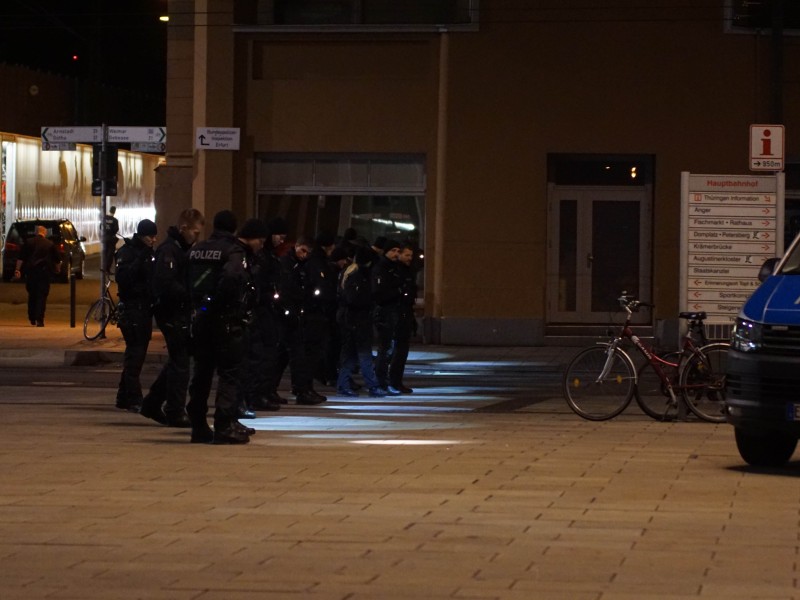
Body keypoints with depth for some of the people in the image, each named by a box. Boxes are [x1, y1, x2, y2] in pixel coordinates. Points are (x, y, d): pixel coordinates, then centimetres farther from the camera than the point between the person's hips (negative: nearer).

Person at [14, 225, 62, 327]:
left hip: (31, 272, 1)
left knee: (32, 295, 16)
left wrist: (17, 270, 2)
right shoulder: (50, 244, 5)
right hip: (44, 272, -1)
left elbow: (21, 258, -1)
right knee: (42, 296, -1)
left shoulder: (29, 242, 4)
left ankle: (32, 318, 19)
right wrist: (58, 269, 30)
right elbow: (57, 260, 12)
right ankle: (39, 320, -10)